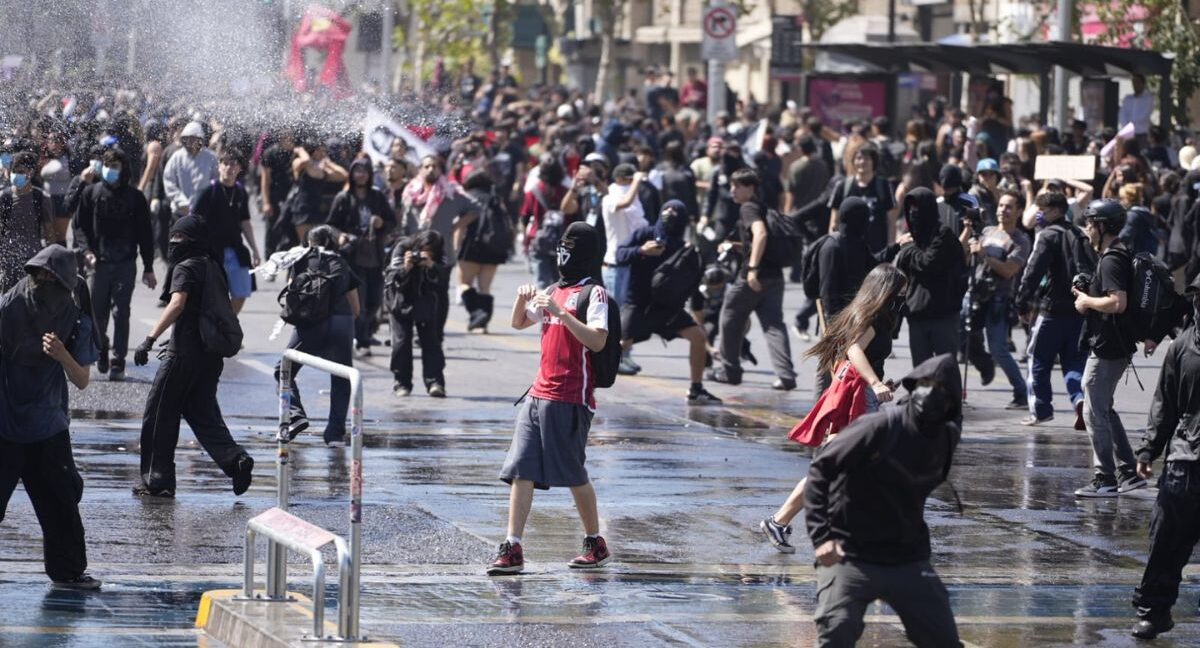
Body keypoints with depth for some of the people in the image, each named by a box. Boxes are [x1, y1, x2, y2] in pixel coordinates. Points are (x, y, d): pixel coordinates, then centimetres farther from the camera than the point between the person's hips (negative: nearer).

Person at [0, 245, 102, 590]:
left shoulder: (76, 321, -4)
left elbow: (82, 381, -3)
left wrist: (63, 356, -21)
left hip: (48, 428, 3)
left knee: (61, 500, 8)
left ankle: (68, 571, 22)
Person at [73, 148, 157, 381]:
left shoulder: (134, 197, 3)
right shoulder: (91, 193, 5)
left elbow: (145, 233, 7)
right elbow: (80, 226, 6)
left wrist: (148, 268, 5)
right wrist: (86, 251, -11)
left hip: (125, 263, -1)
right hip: (99, 263, 1)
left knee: (121, 312, -7)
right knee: (98, 312, 5)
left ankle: (118, 362, -4)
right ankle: (101, 348, 31)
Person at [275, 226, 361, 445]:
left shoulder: (303, 261, 15)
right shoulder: (343, 265, 21)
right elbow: (356, 309, 21)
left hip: (310, 323, -2)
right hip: (343, 324, 2)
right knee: (341, 380, 13)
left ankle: (296, 414, -6)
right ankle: (336, 433, 5)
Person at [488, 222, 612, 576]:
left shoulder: (593, 293, -6)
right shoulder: (554, 291, 17)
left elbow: (597, 340, -20)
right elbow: (519, 323, 29)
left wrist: (559, 313, -25)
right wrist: (522, 299, 8)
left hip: (571, 397, -7)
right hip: (539, 394, 7)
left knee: (573, 473, 0)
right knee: (521, 470, -2)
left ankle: (596, 544, 17)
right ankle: (513, 549, -4)